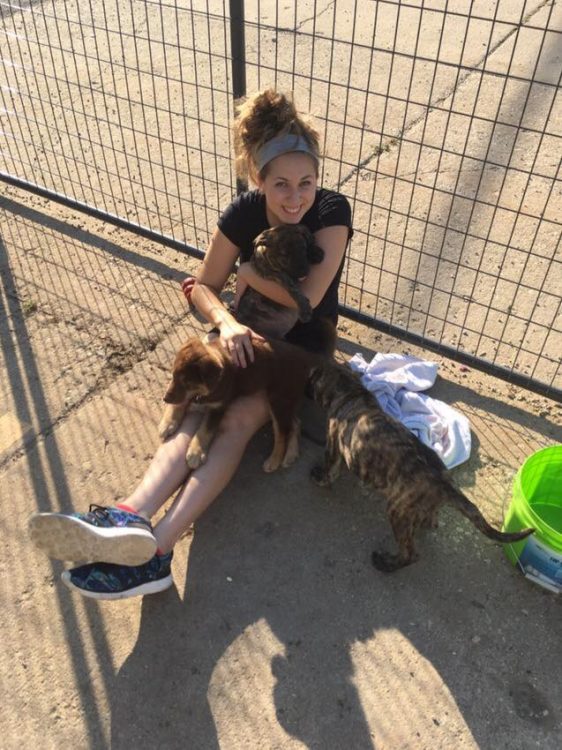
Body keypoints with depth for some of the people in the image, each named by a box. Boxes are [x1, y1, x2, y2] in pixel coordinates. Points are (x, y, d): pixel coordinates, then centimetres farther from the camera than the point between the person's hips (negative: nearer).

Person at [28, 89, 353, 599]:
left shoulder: (332, 212, -16)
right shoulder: (243, 213, -8)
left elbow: (305, 299, -23)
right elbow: (204, 287, -2)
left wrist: (248, 271, -13)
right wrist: (225, 320, -24)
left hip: (302, 345, -3)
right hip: (247, 332, 4)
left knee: (239, 420, -29)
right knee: (197, 413, -25)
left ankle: (154, 547, -44)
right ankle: (131, 519, -46)